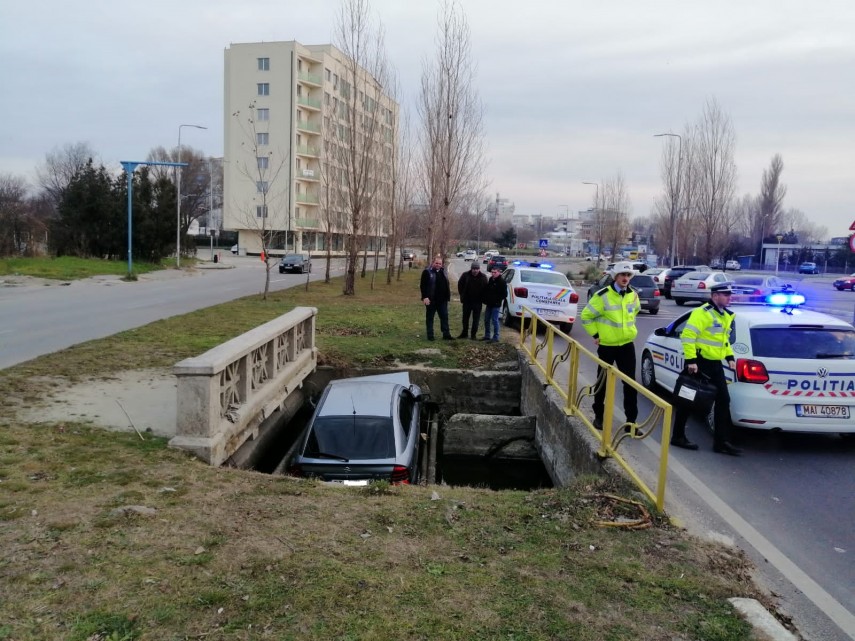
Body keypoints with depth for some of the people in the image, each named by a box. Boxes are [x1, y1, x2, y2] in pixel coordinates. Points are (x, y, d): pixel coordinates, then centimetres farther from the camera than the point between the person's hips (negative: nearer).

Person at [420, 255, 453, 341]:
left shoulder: (443, 271, 12)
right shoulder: (427, 272, -9)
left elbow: (447, 285, 19)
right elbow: (423, 285, -12)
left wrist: (447, 296, 12)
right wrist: (425, 297, -20)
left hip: (442, 300, 6)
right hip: (431, 300, -6)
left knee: (444, 317, 8)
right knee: (430, 318, 4)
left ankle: (446, 334, 14)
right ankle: (430, 335, 11)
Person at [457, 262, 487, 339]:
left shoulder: (483, 277, -6)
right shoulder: (466, 275, -6)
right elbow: (460, 284, 6)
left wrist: (482, 297, -4)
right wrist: (462, 295, 3)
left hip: (477, 301, -1)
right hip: (467, 301, 1)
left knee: (476, 319, 4)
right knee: (465, 318, 12)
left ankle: (473, 334, 13)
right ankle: (464, 333, 25)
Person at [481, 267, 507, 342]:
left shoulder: (502, 282, -13)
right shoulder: (490, 280, 10)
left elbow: (504, 294, -13)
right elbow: (486, 290, 21)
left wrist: (498, 300, -12)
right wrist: (485, 299, 10)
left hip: (496, 305, -8)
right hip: (489, 304, 8)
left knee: (494, 321, -4)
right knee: (486, 320, 12)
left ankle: (496, 337, 3)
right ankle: (487, 336, 23)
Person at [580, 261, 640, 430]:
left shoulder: (633, 295, 1)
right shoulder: (603, 295, -16)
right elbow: (586, 315, -8)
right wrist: (595, 334, -6)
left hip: (627, 345, 4)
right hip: (607, 345, -4)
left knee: (630, 383, 3)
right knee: (603, 382, 9)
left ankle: (631, 419, 11)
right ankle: (599, 416, 24)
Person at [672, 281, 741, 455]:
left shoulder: (726, 316, 13)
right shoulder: (703, 313, -16)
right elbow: (687, 336, -22)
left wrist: (730, 357, 15)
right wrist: (691, 360, -25)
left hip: (715, 364, 9)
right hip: (699, 363, -9)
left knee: (723, 400, 6)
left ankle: (722, 442, 11)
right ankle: (678, 436, 14)